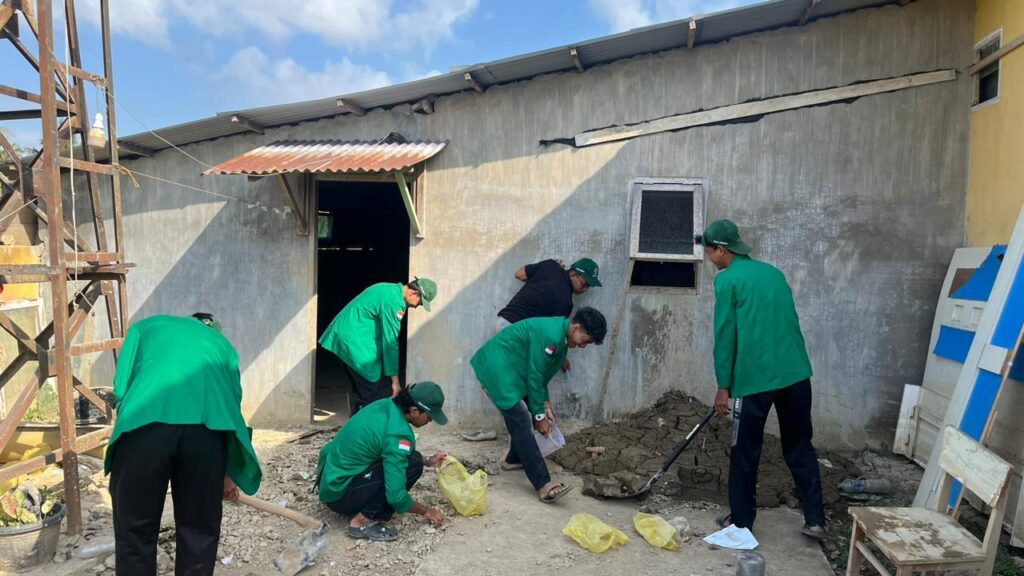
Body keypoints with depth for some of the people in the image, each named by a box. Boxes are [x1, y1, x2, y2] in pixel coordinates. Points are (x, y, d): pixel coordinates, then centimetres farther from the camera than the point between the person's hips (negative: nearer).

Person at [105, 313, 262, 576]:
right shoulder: (221, 344, 36)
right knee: (199, 531, 19)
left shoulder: (145, 327, 33)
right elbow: (233, 405, 36)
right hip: (207, 426, 1)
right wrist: (230, 474, 47)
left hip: (143, 421, -1)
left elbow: (121, 388, 17)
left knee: (136, 531, 17)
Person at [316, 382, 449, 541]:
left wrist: (427, 462, 12)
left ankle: (359, 509, 11)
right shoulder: (398, 434, -25)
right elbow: (396, 495, -23)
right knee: (412, 464, -17)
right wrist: (425, 511, -7)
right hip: (338, 493, -9)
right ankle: (362, 521, -9)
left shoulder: (387, 406, 0)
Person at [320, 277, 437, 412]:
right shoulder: (394, 301, -18)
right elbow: (390, 342, -18)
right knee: (374, 400, -6)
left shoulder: (388, 290, 12)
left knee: (363, 394, 18)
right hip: (355, 344, -10)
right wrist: (395, 380, -13)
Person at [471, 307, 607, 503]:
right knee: (523, 423, -14)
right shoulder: (550, 335, -23)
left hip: (509, 368, 11)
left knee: (522, 417, 17)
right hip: (496, 369, -11)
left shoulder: (559, 333, 9)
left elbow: (540, 374, 16)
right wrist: (540, 415, -10)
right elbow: (534, 377, -19)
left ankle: (514, 459, 36)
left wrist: (545, 406, 12)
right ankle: (544, 485, -15)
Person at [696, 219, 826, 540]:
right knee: (800, 448, 17)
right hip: (796, 373, 6)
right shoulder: (773, 272, 15)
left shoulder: (727, 280, -5)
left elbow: (725, 336, -8)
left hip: (755, 378, -6)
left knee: (745, 454, 8)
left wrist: (724, 386, -3)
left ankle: (741, 522, 19)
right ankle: (815, 520, 20)